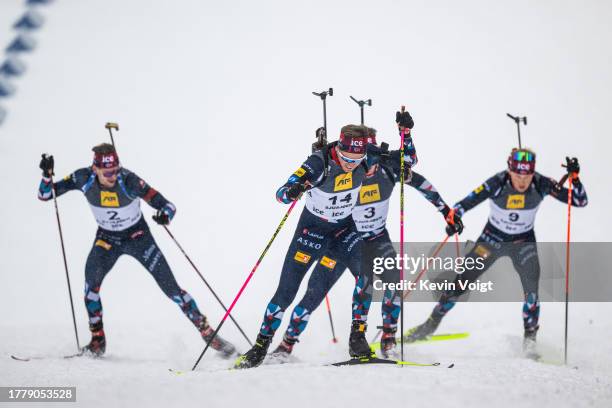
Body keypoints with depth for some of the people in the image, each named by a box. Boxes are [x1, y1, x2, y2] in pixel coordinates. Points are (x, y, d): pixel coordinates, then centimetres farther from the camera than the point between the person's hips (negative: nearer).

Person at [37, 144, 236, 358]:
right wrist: (47, 174, -34)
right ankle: (97, 340, -9)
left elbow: (168, 206, -29)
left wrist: (165, 214, -51)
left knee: (171, 287, -6)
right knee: (92, 277, -24)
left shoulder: (129, 181, -31)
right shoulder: (84, 179, -23)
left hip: (138, 236, -2)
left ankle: (207, 332, 8)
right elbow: (45, 194, -15)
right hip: (107, 238, 2)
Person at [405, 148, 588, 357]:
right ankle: (432, 323, 18)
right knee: (461, 282, -1)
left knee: (531, 287, -19)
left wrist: (574, 177, -37)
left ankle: (530, 339, 0)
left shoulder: (541, 184, -23)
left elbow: (580, 201, -20)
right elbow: (467, 203, -27)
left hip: (523, 242, 1)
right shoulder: (497, 183, -28)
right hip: (492, 238, 0)